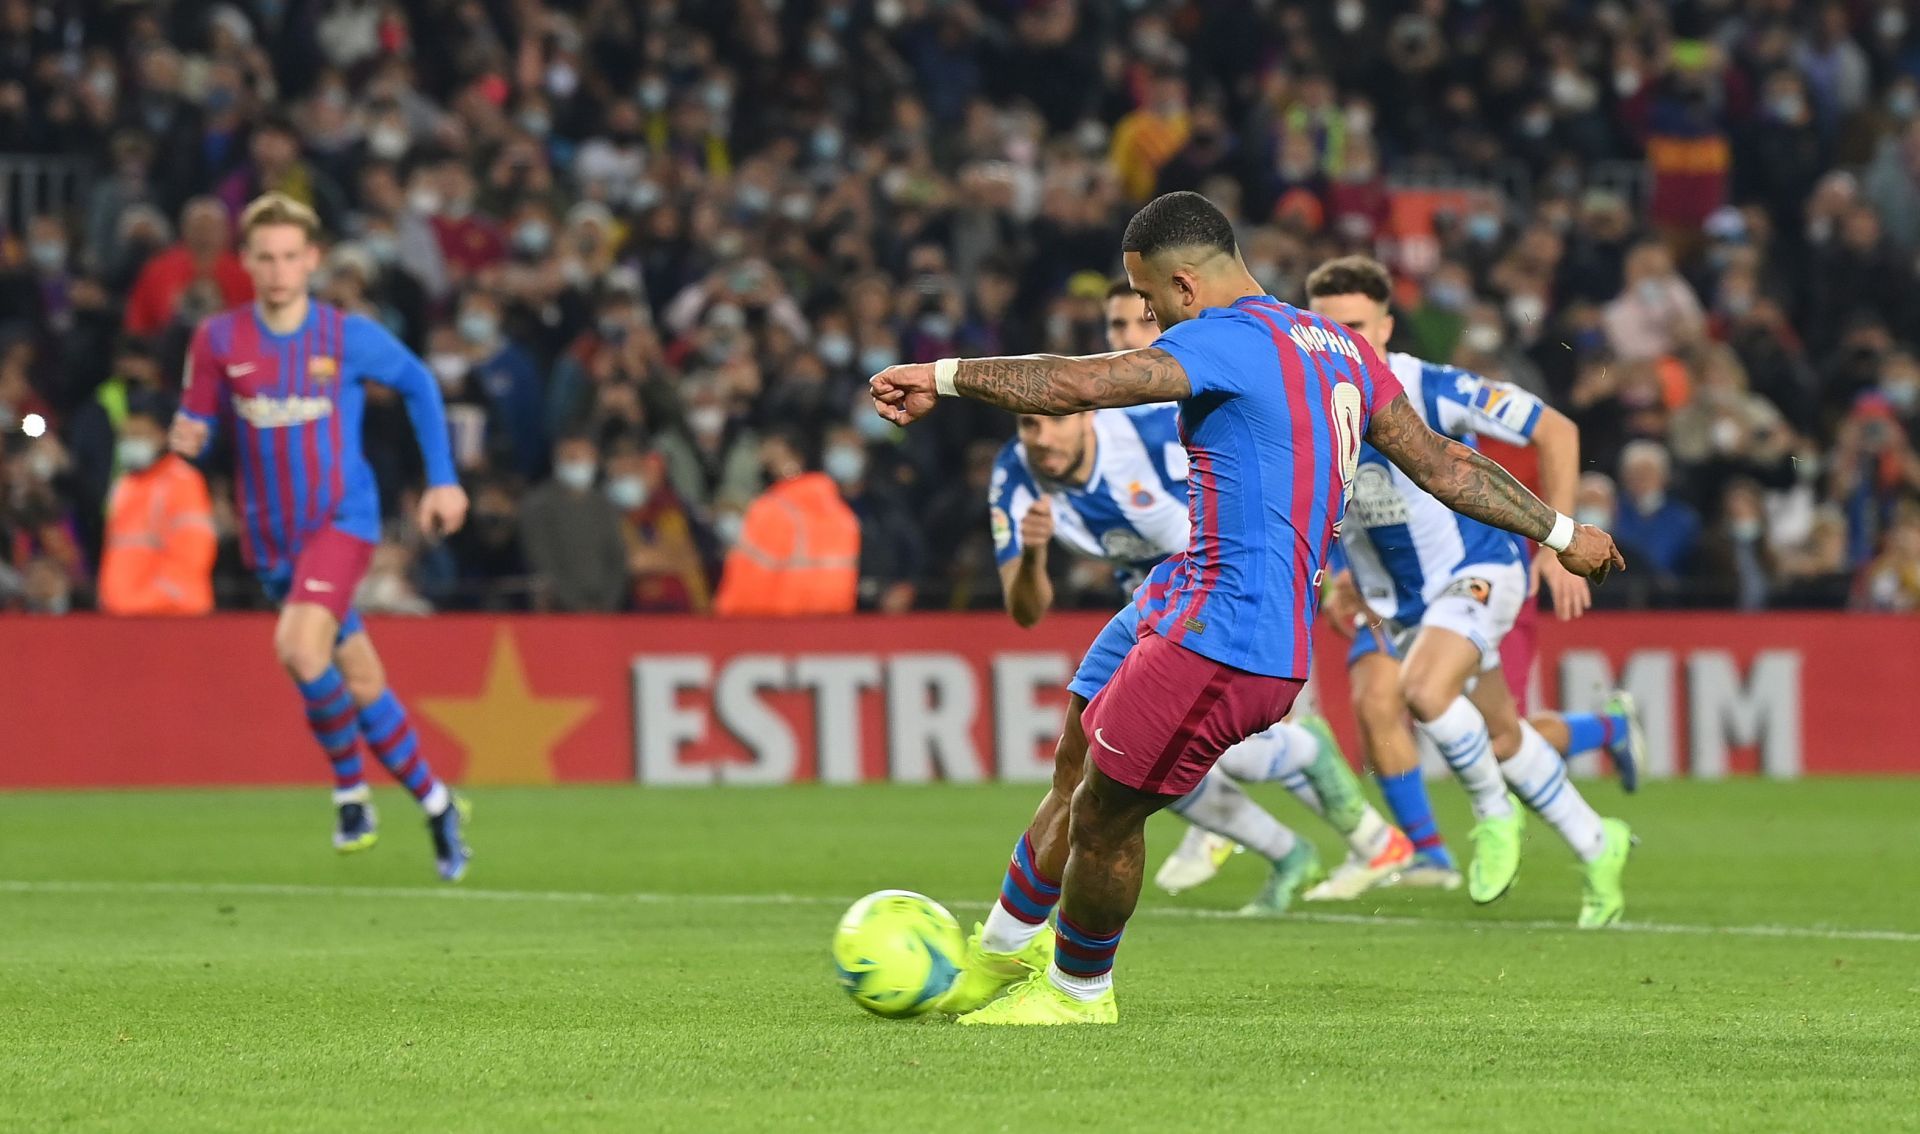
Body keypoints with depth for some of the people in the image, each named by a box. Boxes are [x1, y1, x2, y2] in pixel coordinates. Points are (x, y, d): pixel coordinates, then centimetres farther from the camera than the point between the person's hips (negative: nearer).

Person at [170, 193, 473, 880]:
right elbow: (197, 425, 4)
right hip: (272, 537, 3)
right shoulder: (218, 340, -2)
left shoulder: (349, 337, -6)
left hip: (343, 519, -3)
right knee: (361, 682, 9)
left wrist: (443, 480, 6)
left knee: (299, 646, -26)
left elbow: (419, 386, 9)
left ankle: (350, 790, -7)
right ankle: (436, 805, 26)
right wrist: (187, 441, -21)